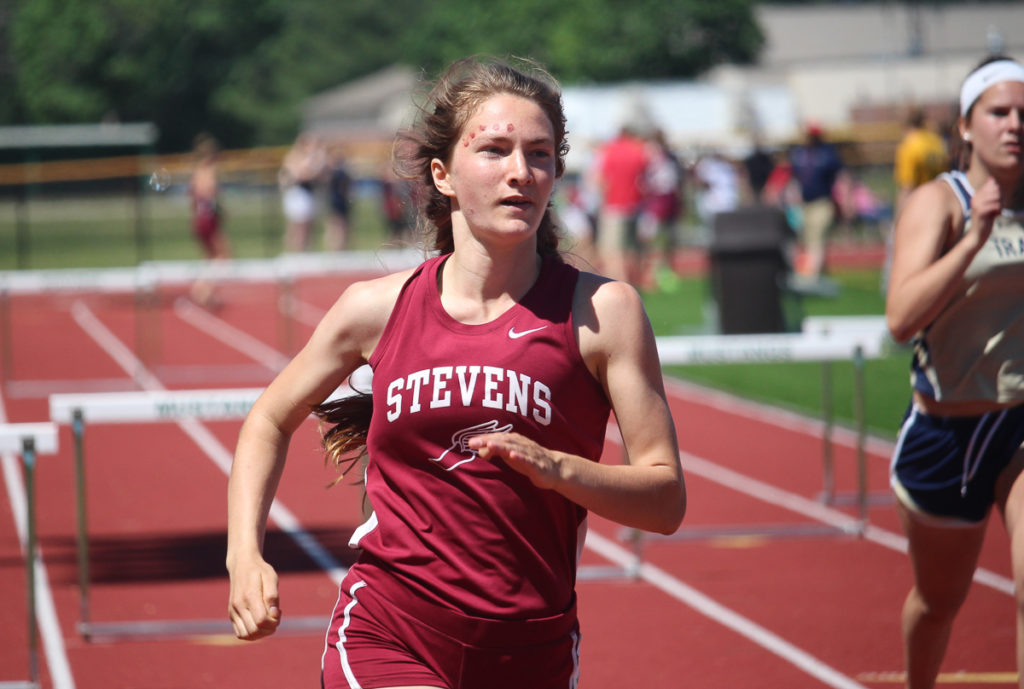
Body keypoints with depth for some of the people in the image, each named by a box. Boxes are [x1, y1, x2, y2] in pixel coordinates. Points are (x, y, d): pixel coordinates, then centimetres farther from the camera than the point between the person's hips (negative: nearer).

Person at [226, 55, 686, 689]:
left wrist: (553, 468, -22)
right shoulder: (378, 307, 1)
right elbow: (270, 421, 19)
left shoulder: (602, 310, -4)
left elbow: (666, 499, -5)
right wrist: (245, 556, 6)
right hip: (384, 637, -1)